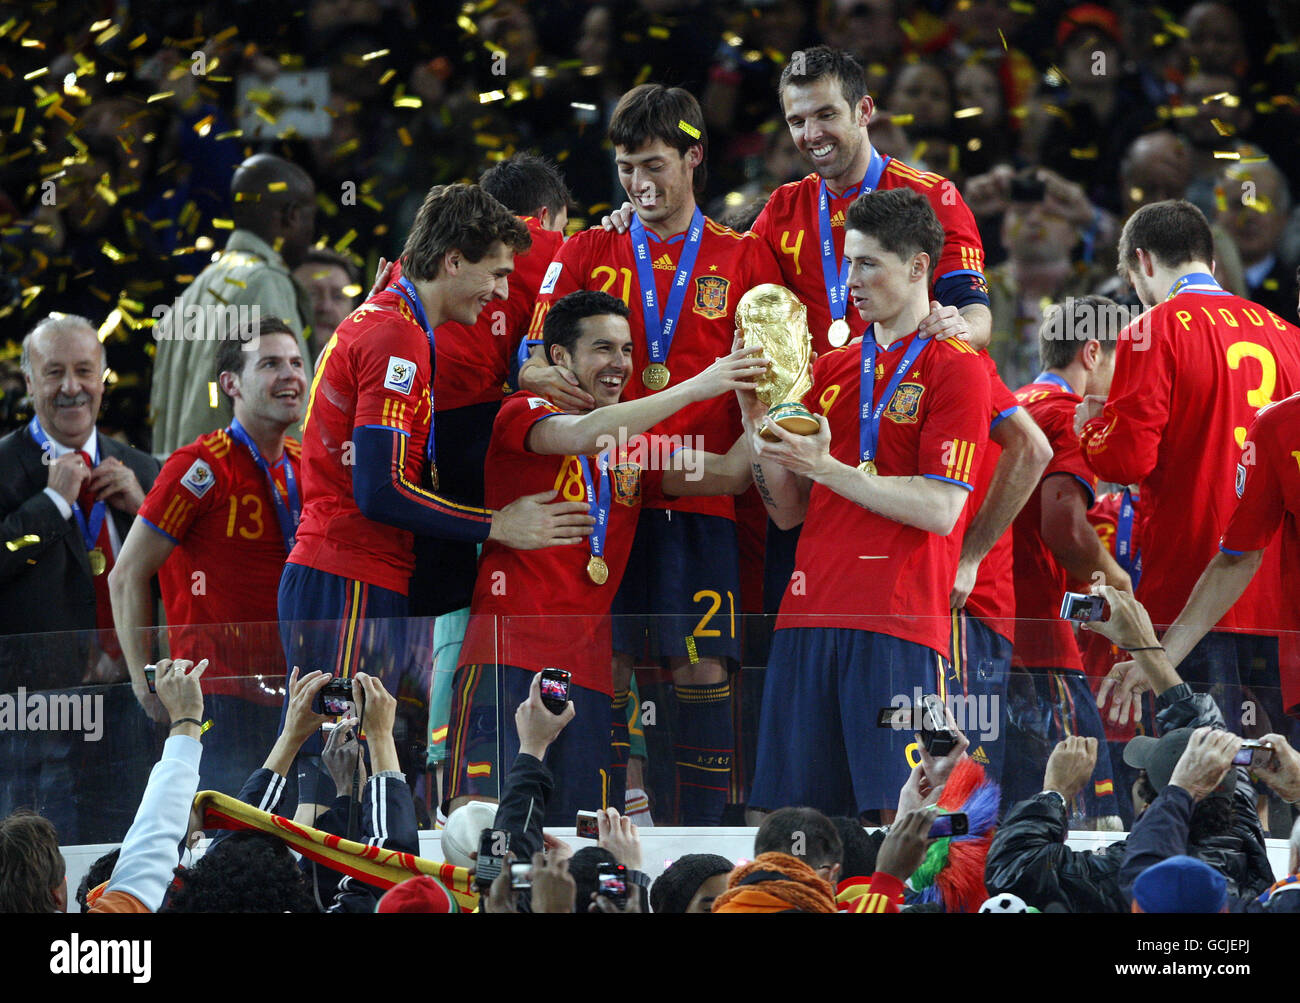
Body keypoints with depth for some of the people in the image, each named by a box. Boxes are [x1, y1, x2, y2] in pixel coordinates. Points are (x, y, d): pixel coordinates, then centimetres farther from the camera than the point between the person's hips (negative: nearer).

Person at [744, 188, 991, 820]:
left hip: (899, 624, -6)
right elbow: (789, 512, 17)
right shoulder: (832, 370, 19)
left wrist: (826, 469, -13)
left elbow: (940, 509, -10)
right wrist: (757, 422, 3)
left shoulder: (954, 369, 0)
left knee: (892, 815, -11)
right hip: (811, 613, 6)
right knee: (784, 814, 1)